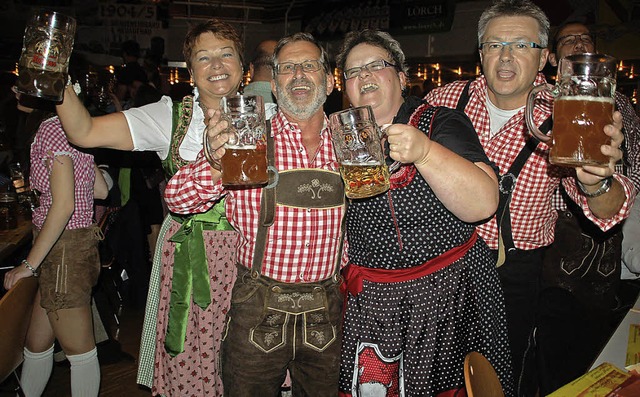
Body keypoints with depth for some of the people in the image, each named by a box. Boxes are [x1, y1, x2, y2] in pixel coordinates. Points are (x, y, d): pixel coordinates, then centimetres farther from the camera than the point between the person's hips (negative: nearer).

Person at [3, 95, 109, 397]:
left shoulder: (52, 129, -14)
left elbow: (64, 205, -21)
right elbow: (101, 190, 15)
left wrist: (30, 263, -16)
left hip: (64, 249, -9)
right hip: (78, 242, 9)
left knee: (79, 351, 5)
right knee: (36, 344, 19)